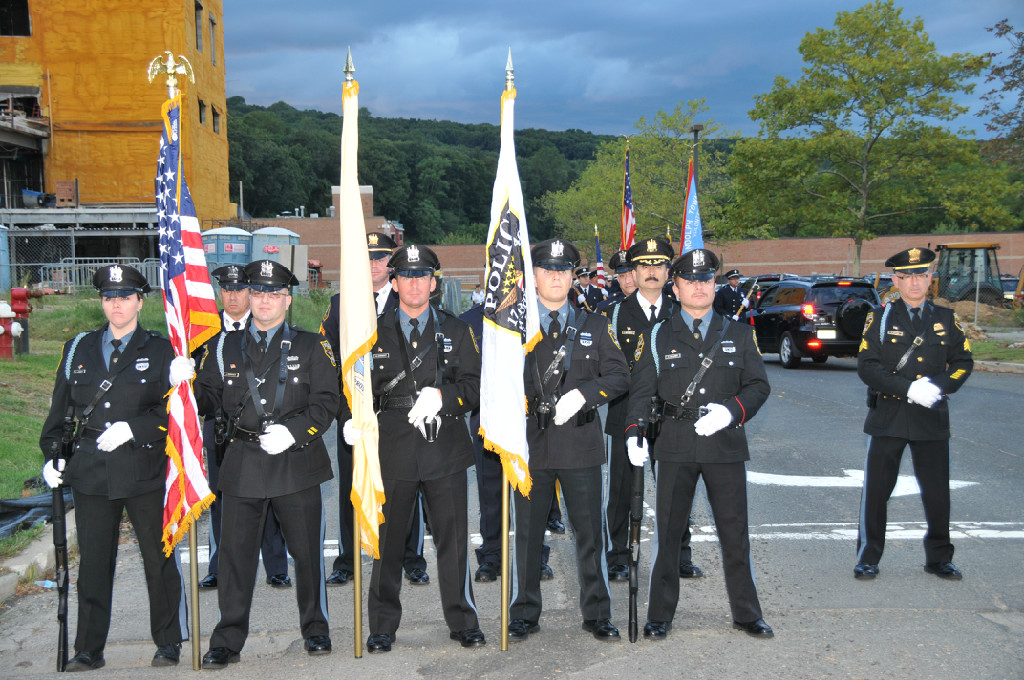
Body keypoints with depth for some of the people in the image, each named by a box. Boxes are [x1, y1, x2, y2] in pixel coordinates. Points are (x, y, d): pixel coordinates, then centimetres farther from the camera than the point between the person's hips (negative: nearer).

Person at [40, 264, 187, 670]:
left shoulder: (160, 350, 2)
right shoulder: (78, 348, 12)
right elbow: (60, 409, 14)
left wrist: (133, 428, -16)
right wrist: (51, 455, 5)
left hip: (145, 470, -2)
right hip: (91, 471, 3)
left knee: (159, 559, 6)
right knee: (93, 562, 7)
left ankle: (168, 643, 20)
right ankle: (89, 650, 19)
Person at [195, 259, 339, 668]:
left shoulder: (310, 347, 6)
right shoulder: (225, 347, 12)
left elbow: (326, 403, -1)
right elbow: (208, 397, 11)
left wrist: (293, 431, -15)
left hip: (296, 464, -1)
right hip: (242, 465, 2)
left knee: (307, 551, 7)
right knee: (235, 552, 4)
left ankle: (315, 628, 25)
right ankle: (228, 640, 17)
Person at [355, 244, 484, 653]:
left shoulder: (456, 331, 10)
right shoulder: (374, 333, 9)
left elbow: (475, 386, 3)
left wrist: (442, 395, -15)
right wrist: (354, 419, -10)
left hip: (445, 450, 0)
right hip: (393, 450, 0)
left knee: (453, 538, 6)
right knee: (387, 540, 6)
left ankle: (463, 622, 21)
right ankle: (382, 627, 21)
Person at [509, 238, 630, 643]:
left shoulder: (594, 326, 11)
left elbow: (619, 375, 5)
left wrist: (583, 393, -10)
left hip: (580, 443, 1)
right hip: (529, 443, 0)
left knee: (589, 532, 6)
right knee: (527, 532, 7)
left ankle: (597, 615, 19)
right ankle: (524, 614, 21)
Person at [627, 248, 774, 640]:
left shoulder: (738, 334, 10)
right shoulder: (658, 336, 7)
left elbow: (759, 385, 5)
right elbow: (641, 389, 0)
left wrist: (731, 410, -14)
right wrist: (635, 433, -15)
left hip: (725, 445, 1)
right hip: (675, 447, -1)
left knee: (735, 533, 7)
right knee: (667, 532, 5)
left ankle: (746, 614, 23)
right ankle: (660, 616, 17)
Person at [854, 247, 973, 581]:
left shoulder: (946, 319, 9)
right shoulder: (880, 318, 1)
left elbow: (963, 363, 6)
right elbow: (867, 367, -7)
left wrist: (938, 387, -13)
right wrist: (909, 389, -18)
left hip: (931, 419, 2)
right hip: (887, 417, -2)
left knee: (937, 492, 7)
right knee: (876, 490, 3)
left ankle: (939, 559, 25)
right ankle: (868, 558, 16)